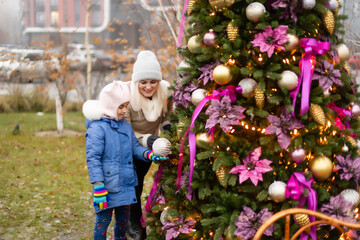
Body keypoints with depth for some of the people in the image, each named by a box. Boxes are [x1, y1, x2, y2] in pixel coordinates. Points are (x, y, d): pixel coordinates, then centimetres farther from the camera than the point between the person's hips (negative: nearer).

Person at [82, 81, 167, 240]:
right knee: (103, 221, 3)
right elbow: (92, 159, -17)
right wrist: (98, 187, -21)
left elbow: (135, 148, 16)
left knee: (123, 220, 19)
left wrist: (149, 154, -7)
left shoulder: (126, 126, 9)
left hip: (126, 185, 7)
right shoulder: (97, 128, -14)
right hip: (108, 187, -7)